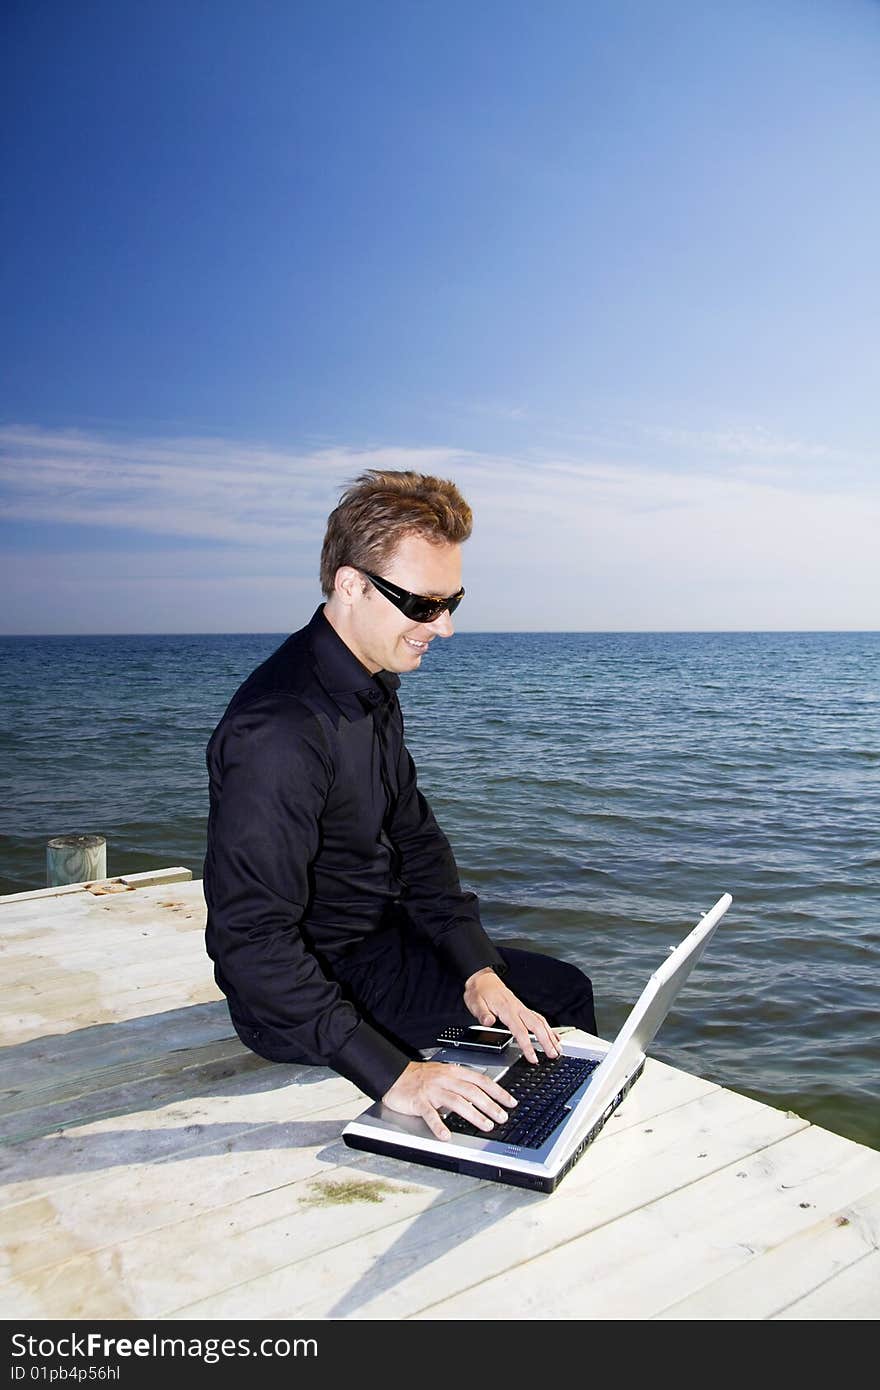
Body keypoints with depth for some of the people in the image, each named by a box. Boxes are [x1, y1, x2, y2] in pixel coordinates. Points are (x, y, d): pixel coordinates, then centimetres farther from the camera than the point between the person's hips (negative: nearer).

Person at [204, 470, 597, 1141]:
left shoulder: (372, 687, 1)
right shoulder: (278, 731, -31)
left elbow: (414, 837, 3)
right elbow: (252, 942, -33)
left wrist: (478, 967, -8)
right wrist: (394, 1075, -34)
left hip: (381, 937, 9)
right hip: (300, 999, -9)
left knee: (567, 985, 14)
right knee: (559, 994, -6)